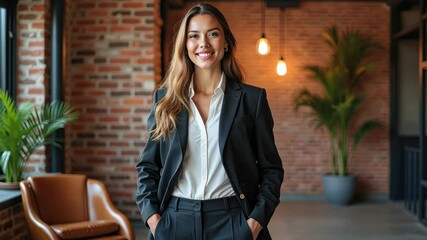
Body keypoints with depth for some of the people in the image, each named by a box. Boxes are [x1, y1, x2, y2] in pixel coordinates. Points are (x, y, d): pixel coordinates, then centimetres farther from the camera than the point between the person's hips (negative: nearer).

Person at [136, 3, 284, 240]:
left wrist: (257, 221, -8)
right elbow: (148, 165, 9)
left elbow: (271, 169, 3)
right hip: (175, 221, 1)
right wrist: (152, 216, -4)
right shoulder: (164, 98, 5)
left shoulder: (252, 98, 1)